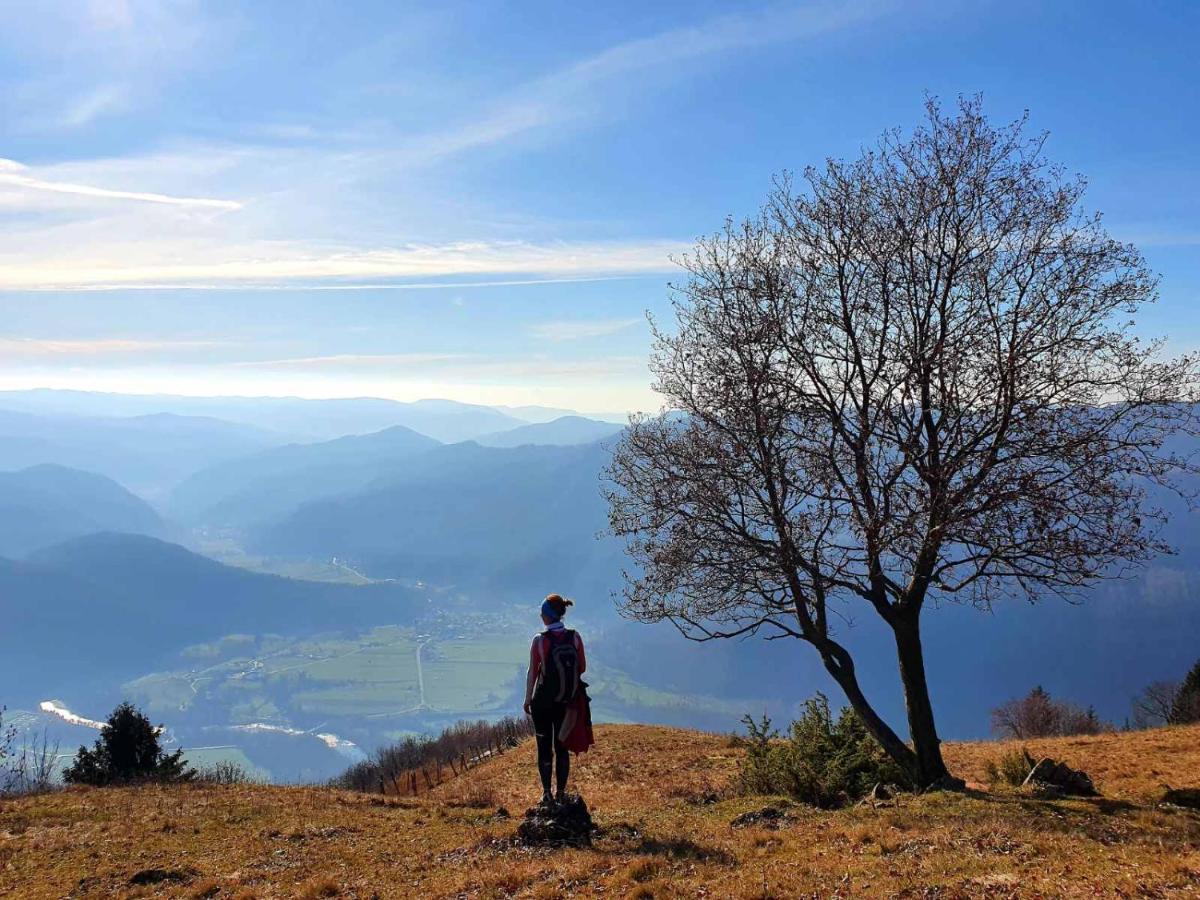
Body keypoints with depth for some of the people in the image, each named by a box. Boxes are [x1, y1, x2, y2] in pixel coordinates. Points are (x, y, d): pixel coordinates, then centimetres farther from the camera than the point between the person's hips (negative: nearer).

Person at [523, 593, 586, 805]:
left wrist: (527, 699, 1)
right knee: (562, 746, 14)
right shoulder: (575, 637, -7)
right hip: (567, 701, 3)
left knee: (544, 747, 9)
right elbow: (582, 668, 0)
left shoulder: (540, 640, -16)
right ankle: (561, 792, 18)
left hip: (543, 701, -3)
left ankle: (547, 793, 13)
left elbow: (533, 673, -10)